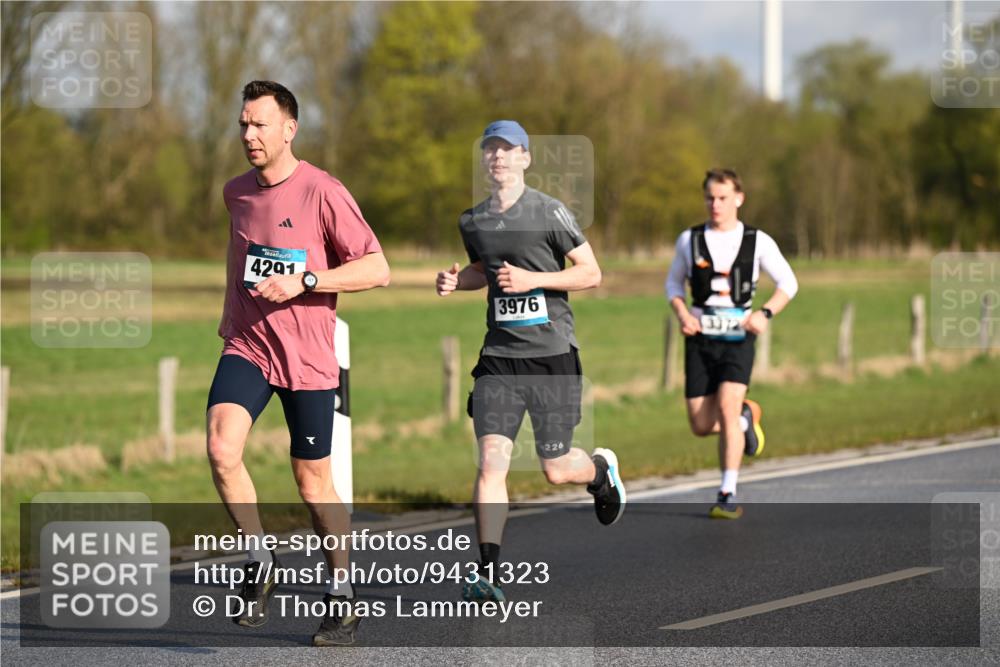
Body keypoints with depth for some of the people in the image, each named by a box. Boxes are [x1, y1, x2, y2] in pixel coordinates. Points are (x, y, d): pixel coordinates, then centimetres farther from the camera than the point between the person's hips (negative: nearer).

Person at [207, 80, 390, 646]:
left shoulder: (323, 192, -11)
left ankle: (343, 595, 20)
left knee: (314, 480, 3)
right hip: (247, 345, 4)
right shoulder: (237, 193, 7)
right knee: (222, 450, -20)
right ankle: (260, 562, -1)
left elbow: (378, 269, -12)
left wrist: (303, 281, -20)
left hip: (307, 357, -4)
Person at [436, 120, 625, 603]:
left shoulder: (550, 213, -6)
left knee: (556, 470, 5)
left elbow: (591, 273, -5)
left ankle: (602, 469, 41)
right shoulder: (472, 222, 9)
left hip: (552, 354, -3)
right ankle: (488, 574, -12)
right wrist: (456, 280, 7)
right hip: (499, 357, 3)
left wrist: (533, 278, -16)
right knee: (491, 462, -12)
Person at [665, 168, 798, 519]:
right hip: (700, 340, 3)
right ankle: (746, 417, 34)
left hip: (738, 338, -3)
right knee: (701, 426, -1)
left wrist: (766, 313, -10)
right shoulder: (690, 239, 3)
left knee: (727, 407, -23)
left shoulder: (758, 242, -1)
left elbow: (788, 283, 8)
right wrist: (682, 313, -3)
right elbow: (674, 281, 17)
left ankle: (728, 495, -17)